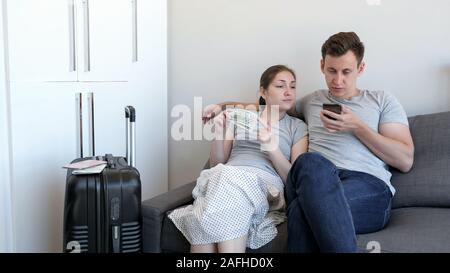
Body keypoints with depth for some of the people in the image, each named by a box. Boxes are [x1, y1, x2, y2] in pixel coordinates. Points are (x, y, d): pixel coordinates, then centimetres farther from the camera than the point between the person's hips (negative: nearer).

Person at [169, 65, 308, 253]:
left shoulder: (298, 127, 18)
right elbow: (216, 165, 22)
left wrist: (271, 146, -10)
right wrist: (219, 134, 3)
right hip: (223, 178, 2)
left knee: (229, 187, -37)